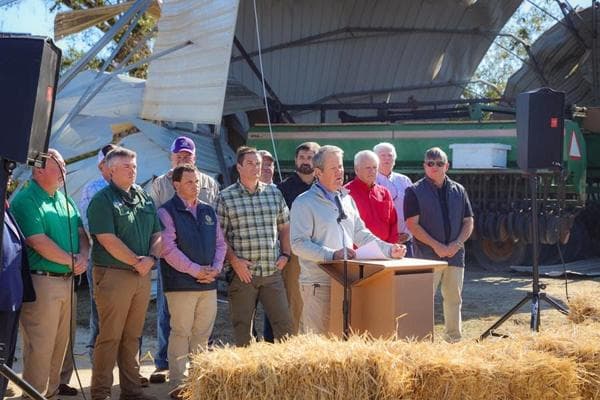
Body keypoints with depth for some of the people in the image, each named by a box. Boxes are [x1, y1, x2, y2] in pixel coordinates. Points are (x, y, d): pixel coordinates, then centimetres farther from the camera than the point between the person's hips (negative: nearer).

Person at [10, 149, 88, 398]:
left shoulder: (65, 200, 16)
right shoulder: (25, 200, -10)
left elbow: (81, 232, 14)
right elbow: (39, 242, -18)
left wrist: (83, 256, -7)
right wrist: (71, 261, -12)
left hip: (67, 281, 8)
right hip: (41, 281, -8)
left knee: (60, 344, 13)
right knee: (39, 345, -5)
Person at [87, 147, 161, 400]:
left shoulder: (145, 199, 15)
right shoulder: (102, 200, -6)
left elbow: (157, 234, 14)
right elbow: (108, 240, -15)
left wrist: (151, 258, -5)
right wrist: (136, 262, -13)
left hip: (142, 276, 6)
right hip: (113, 275, -6)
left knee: (132, 336, 12)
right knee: (110, 336, -4)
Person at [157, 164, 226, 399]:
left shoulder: (208, 211, 15)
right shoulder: (167, 212, -4)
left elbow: (220, 243, 16)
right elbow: (168, 248, -12)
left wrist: (215, 268, -1)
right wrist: (195, 270, -15)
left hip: (208, 283, 6)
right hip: (181, 283, -6)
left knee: (202, 335, 9)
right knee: (181, 334, -4)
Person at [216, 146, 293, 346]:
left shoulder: (274, 193, 12)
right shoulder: (226, 197, 0)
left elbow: (284, 227, 19)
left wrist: (285, 254, 7)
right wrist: (234, 260, -12)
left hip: (272, 272, 3)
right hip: (242, 273, -3)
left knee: (284, 323, 1)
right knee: (242, 327, 3)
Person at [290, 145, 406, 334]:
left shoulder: (347, 200, 17)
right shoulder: (304, 203, -6)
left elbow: (360, 234, 19)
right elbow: (298, 244, -14)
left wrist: (389, 249, 5)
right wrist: (332, 254, -23)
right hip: (319, 283, -7)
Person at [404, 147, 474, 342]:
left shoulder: (458, 190, 12)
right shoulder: (415, 192, 0)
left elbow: (468, 221, 11)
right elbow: (412, 224, -7)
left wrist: (457, 244, -6)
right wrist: (436, 246, -15)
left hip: (455, 254, 4)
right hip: (427, 256, -4)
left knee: (454, 300, 12)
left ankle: (453, 340, 22)